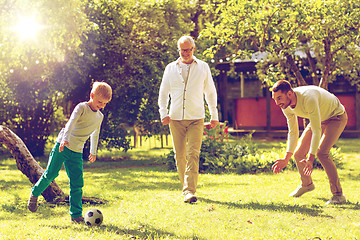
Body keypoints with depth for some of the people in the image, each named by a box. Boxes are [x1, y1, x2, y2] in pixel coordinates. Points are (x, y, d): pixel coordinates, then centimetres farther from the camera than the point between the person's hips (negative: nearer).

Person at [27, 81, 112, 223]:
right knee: (50, 174, -5)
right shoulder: (82, 107, -8)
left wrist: (93, 152, 38)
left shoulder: (100, 117, 12)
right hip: (62, 146, -5)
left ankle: (76, 215, 4)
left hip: (76, 153, 5)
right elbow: (71, 122, -25)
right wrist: (65, 138, -41)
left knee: (77, 184, -2)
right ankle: (35, 193, 22)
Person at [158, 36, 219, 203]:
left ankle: (190, 191, -19)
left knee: (193, 154, -14)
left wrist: (214, 116, 14)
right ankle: (186, 187, 19)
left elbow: (210, 92, 15)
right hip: (176, 118, 2)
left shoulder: (203, 67, 9)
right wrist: (163, 113, -2)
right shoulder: (170, 68, 10)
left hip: (196, 118, -2)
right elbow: (163, 93, 13)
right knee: (180, 155, 4)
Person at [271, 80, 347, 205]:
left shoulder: (308, 98, -39)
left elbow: (317, 131, -38)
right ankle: (306, 184, 30)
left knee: (321, 152, -26)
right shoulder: (286, 106, -14)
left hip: (337, 117, -7)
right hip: (319, 119, 8)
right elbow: (293, 132, -4)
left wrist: (310, 158, -43)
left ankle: (338, 194, -17)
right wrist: (286, 159, -10)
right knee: (298, 154, 1)